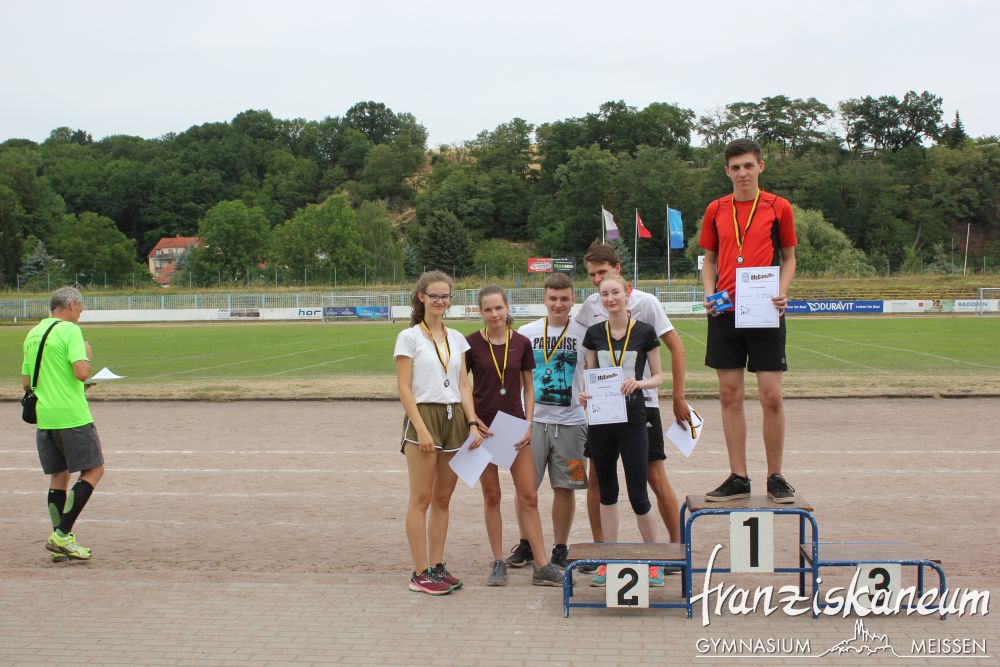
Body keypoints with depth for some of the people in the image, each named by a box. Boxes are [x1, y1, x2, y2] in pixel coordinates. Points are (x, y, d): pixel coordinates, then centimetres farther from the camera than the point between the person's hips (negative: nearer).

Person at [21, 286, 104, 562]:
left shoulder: (32, 334, 15)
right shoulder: (70, 330, -9)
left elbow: (26, 381, 20)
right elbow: (82, 372, -19)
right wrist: (87, 355, 0)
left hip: (44, 417, 8)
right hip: (72, 416, -7)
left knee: (59, 477, 14)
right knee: (93, 470, 2)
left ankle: (60, 541, 13)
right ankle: (62, 535, -5)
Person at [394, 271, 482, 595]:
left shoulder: (456, 338, 13)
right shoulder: (409, 337, -3)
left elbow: (463, 386, 11)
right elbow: (404, 388, -8)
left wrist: (472, 423, -1)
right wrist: (421, 429, -16)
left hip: (455, 418, 5)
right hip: (423, 416, -5)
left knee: (443, 498, 9)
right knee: (421, 498, -4)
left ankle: (437, 566, 16)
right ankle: (421, 573, 0)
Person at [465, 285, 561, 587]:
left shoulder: (521, 343, 1)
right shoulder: (472, 344, -4)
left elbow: (528, 388, 8)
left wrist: (528, 424, -2)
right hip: (484, 426, -1)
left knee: (529, 496, -1)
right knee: (491, 496, 6)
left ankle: (542, 567, 4)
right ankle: (498, 563, 17)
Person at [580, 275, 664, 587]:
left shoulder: (644, 332, -3)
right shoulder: (594, 333, 5)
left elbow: (658, 376, 3)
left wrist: (639, 383, -18)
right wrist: (585, 393, -9)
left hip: (632, 421, -3)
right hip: (600, 420, 3)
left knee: (638, 495, -2)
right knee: (607, 491, 11)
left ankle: (654, 561, 14)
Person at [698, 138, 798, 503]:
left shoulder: (778, 207, 3)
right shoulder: (716, 210, 9)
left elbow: (789, 257, 8)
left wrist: (781, 293, -9)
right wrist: (709, 294, -2)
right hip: (725, 311, 3)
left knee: (771, 395, -4)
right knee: (730, 395, 4)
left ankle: (775, 477, 9)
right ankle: (738, 478, 12)